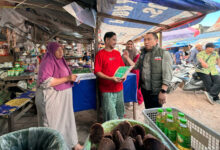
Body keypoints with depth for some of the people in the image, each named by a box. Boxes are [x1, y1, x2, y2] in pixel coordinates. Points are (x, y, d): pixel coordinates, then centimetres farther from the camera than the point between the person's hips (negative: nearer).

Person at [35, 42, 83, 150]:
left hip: (62, 97, 9)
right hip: (52, 98, -9)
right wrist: (67, 78, -25)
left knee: (66, 120, 17)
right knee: (53, 123, 4)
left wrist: (72, 78, 5)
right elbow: (46, 82, -26)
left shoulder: (59, 61, 11)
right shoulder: (48, 62, -16)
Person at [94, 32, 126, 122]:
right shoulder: (100, 54, -6)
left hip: (119, 88, 6)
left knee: (120, 113, 17)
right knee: (110, 116, 0)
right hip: (107, 90, -6)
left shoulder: (117, 53, 12)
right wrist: (110, 78, -21)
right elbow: (97, 72, -11)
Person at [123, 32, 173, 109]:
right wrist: (127, 58, 9)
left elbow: (167, 74, -16)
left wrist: (163, 91, -23)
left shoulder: (164, 53, -9)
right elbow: (135, 67, 16)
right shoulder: (142, 54, 9)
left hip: (156, 91, -5)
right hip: (144, 89, 6)